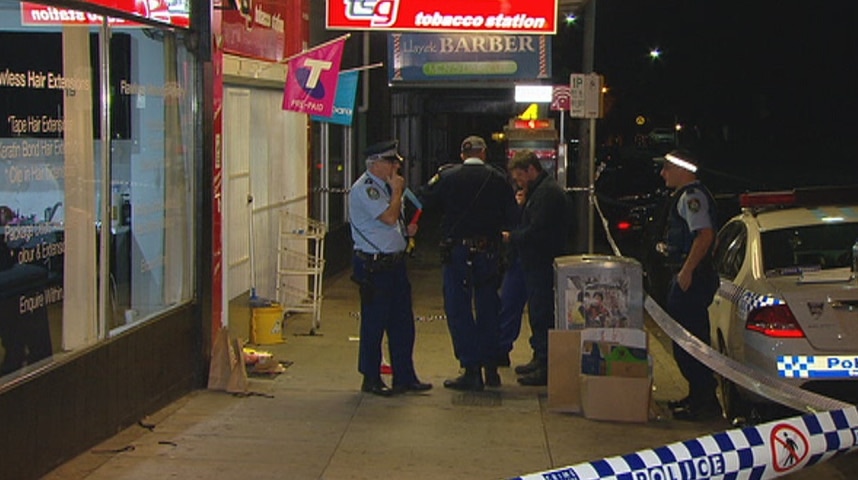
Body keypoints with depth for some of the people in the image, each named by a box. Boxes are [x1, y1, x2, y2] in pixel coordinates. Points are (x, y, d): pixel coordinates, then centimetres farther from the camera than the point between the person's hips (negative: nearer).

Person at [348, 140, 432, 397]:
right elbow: (389, 217, -23)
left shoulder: (384, 186, 15)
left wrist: (406, 230, 8)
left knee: (402, 322, 12)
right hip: (374, 266, -9)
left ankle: (404, 377, 20)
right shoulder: (364, 188, -14)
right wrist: (397, 191, -10)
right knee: (374, 323, 0)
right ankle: (371, 379, 12)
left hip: (394, 262, 9)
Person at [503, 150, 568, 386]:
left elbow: (536, 232, -23)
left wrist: (511, 237, -12)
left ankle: (545, 367, -5)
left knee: (541, 314, -8)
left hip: (543, 266, -11)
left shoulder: (548, 193, -16)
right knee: (537, 312, 17)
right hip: (536, 264, 11)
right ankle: (539, 358, 26)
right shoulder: (539, 190, 18)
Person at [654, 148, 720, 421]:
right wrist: (668, 248, 16)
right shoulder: (684, 196, 18)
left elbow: (704, 235, -25)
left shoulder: (692, 196, -14)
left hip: (690, 278, -11)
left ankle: (704, 401, -3)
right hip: (686, 277, 11)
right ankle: (698, 396, 23)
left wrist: (686, 271, -25)